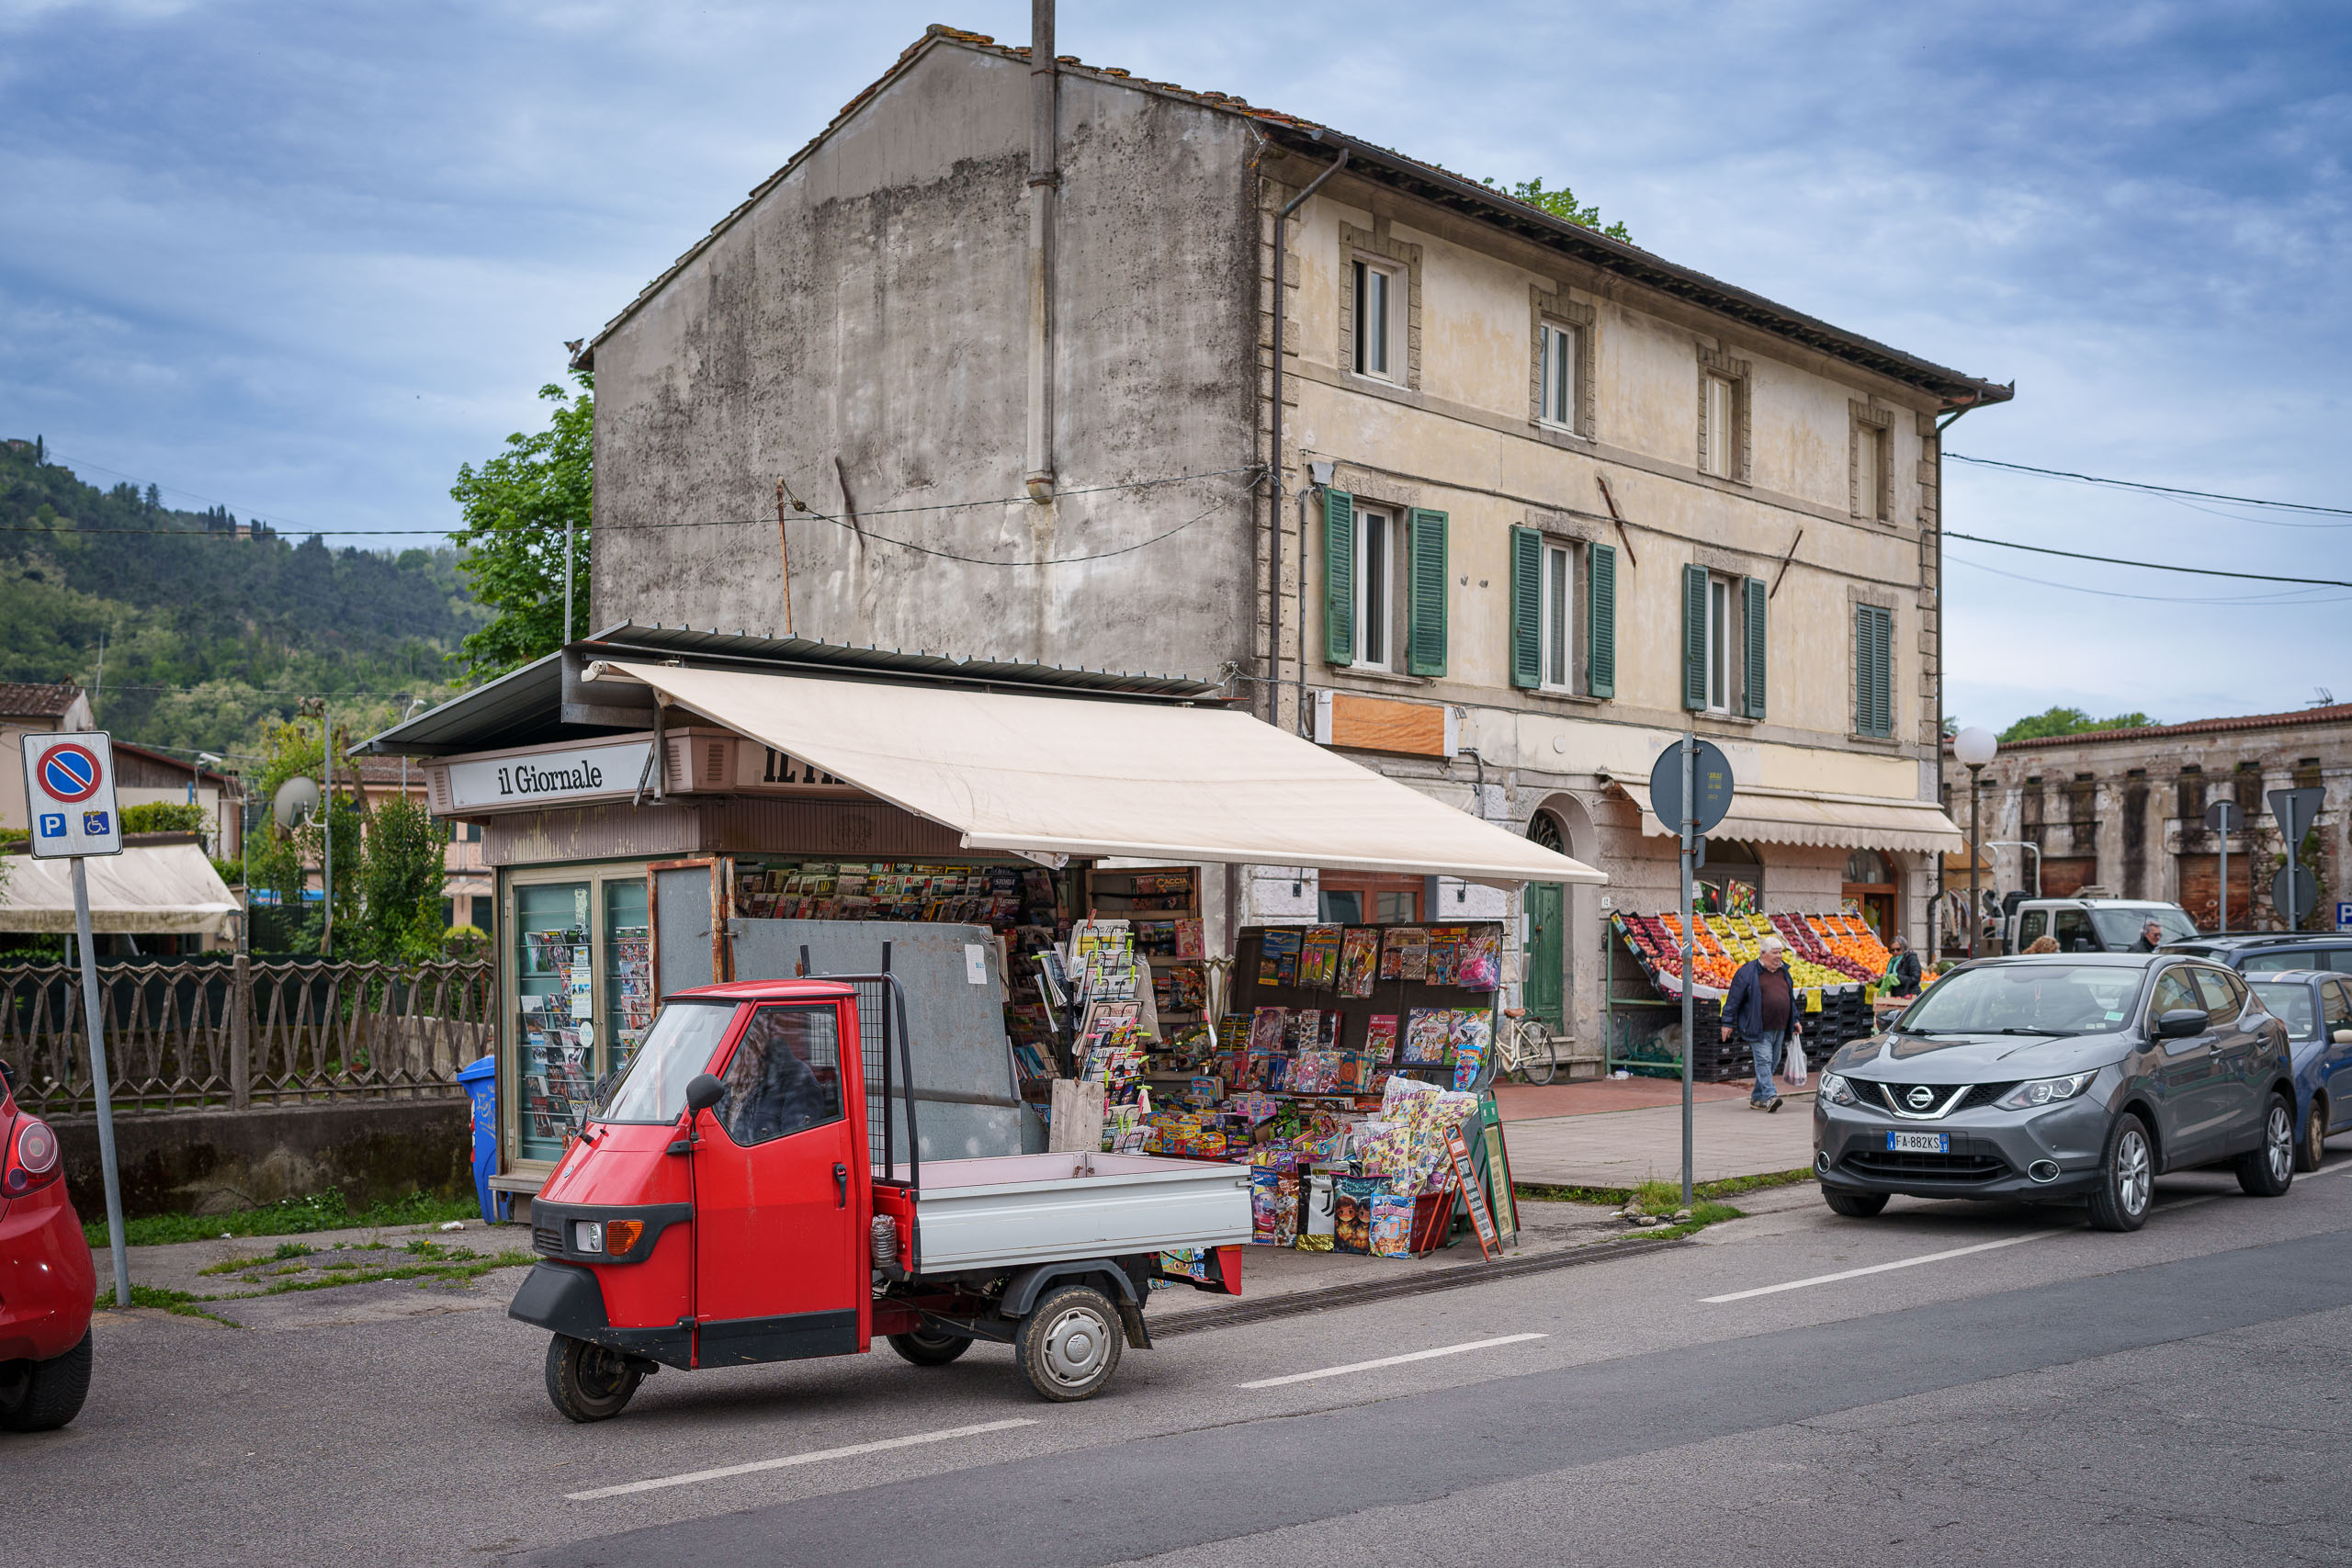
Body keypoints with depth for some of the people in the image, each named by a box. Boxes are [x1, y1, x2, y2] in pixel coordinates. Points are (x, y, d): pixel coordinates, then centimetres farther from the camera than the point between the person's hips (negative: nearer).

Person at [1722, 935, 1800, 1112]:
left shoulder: (1783, 971, 15)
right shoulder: (1748, 972, -6)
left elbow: (1790, 998, 26)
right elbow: (1733, 999, -5)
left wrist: (1795, 1020, 22)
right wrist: (1728, 1023, -7)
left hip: (1779, 1028, 7)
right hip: (1759, 1029, -7)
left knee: (1773, 1062, 8)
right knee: (1764, 1060, -14)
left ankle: (1756, 1098, 16)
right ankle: (1769, 1097, -20)